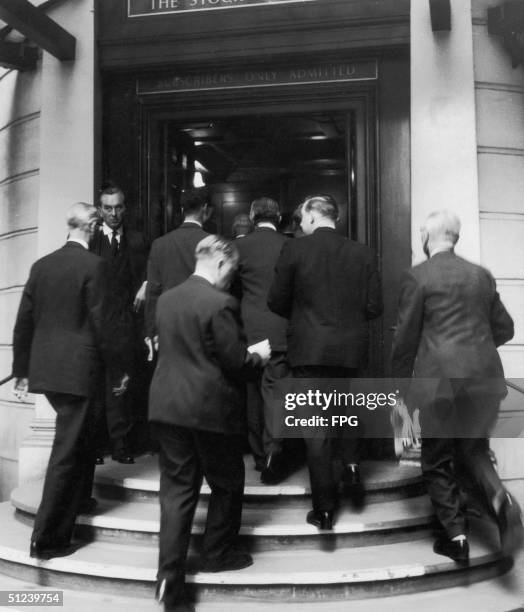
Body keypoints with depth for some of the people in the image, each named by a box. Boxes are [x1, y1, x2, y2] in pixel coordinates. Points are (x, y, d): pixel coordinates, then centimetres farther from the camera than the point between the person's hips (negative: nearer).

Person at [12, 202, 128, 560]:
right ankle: (47, 540, 8)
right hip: (77, 370, -7)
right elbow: (99, 323, -14)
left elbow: (24, 322, 9)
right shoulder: (93, 264, -12)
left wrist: (21, 370, 17)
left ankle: (78, 500, 43)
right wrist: (117, 369, -4)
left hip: (44, 369, 7)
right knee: (66, 450, 2)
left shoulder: (41, 265, 7)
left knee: (82, 435, 26)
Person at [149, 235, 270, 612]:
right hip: (210, 408, -6)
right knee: (227, 483, 17)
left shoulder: (166, 299, 8)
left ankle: (170, 582, 9)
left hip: (167, 406, 7)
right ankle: (218, 553, 32)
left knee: (177, 490, 9)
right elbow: (235, 364, -16)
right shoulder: (220, 303, -16)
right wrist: (257, 355, 6)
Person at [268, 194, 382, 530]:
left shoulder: (294, 249, -7)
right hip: (352, 348, 3)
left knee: (316, 425, 5)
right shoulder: (363, 253, 0)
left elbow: (277, 301, -3)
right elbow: (374, 307, 0)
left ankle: (325, 508, 9)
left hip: (309, 349, -3)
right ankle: (352, 464, 14)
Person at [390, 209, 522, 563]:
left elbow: (405, 339, -5)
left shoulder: (419, 276, -5)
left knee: (439, 462, 10)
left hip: (440, 382, -4)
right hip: (485, 380, 5)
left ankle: (456, 536, 13)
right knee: (474, 449, 20)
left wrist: (400, 387, 4)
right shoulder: (482, 275, 9)